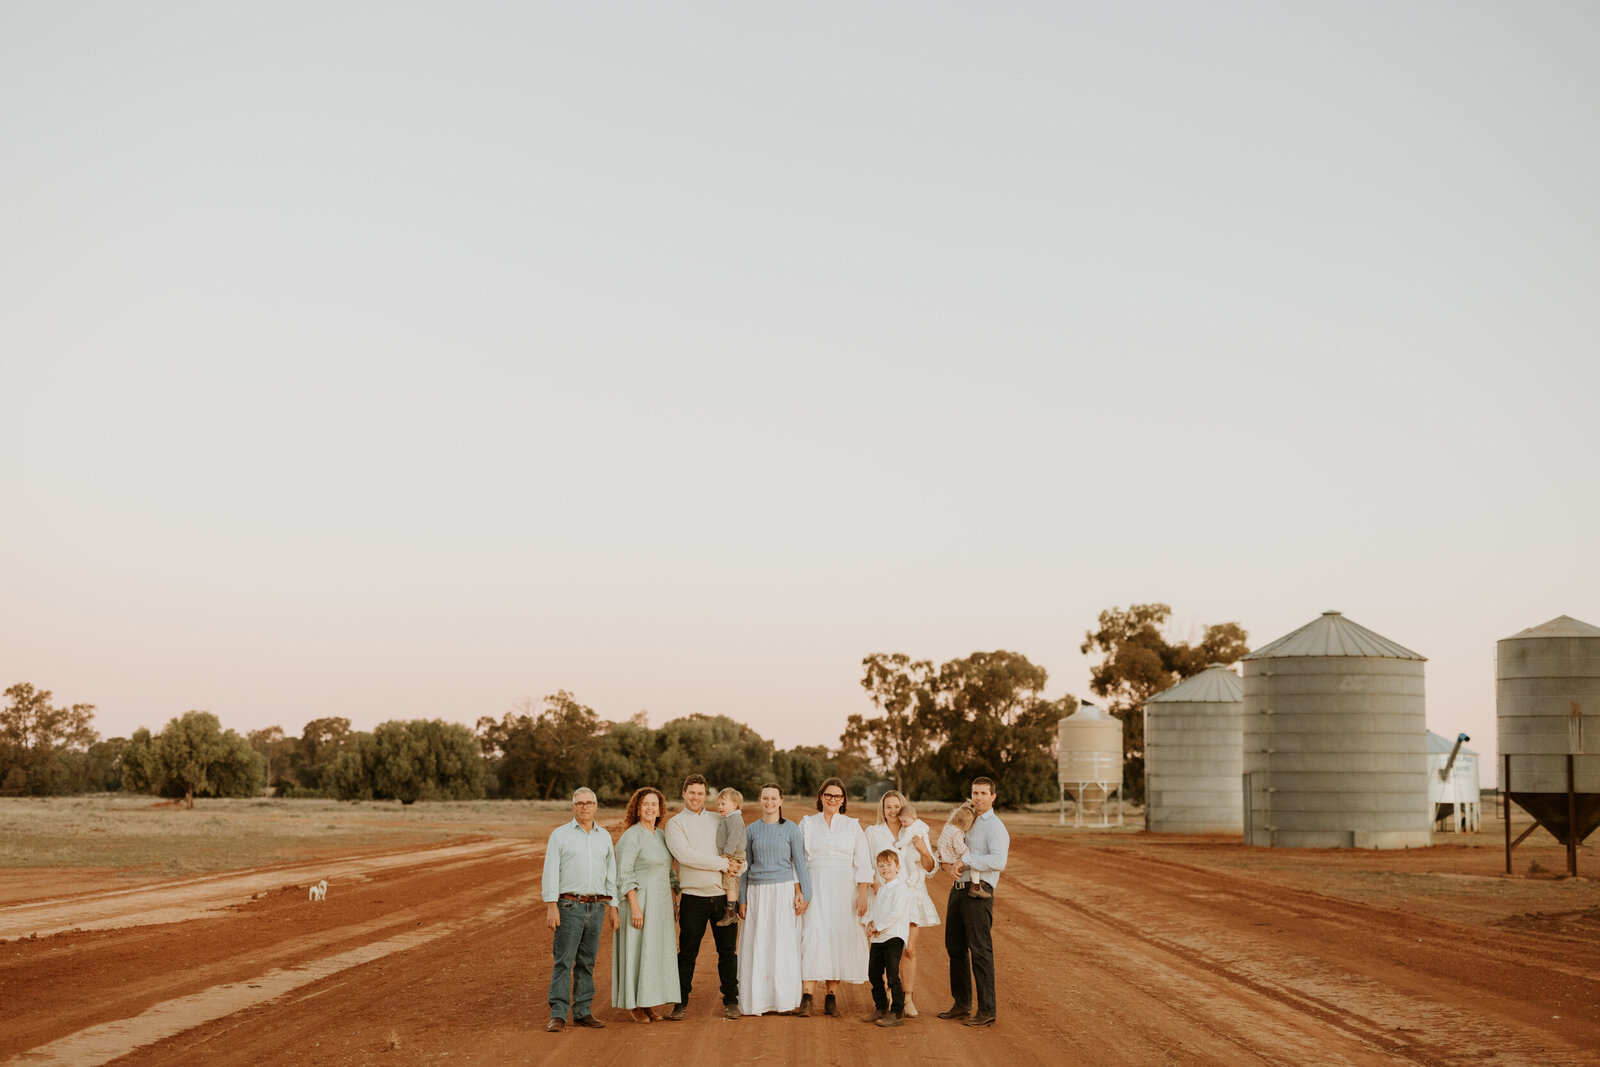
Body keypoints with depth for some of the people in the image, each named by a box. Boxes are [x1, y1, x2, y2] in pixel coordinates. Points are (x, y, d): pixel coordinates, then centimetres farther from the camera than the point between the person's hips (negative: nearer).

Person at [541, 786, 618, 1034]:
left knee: (587, 962, 7)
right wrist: (551, 906, -12)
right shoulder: (560, 834, 1)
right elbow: (551, 871, -4)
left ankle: (583, 1013, 12)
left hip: (596, 907, 4)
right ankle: (557, 1015, -6)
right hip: (569, 905, -4)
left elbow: (611, 874, 17)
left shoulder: (604, 837, 13)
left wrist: (613, 907, 11)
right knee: (563, 962, -7)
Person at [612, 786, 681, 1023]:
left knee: (657, 952, 9)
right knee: (637, 952, -3)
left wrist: (673, 903, 15)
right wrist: (635, 907, -22)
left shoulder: (661, 835, 11)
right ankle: (635, 1006, 5)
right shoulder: (631, 837, -12)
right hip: (639, 900, -8)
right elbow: (624, 875, -17)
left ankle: (647, 1004, 16)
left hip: (660, 903, 8)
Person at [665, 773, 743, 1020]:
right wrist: (723, 863, -13)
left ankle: (731, 1001, 14)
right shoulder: (675, 824, 2)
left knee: (728, 951, 5)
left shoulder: (719, 820, 14)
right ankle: (681, 1002, 13)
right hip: (693, 897, -3)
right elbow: (685, 854, -14)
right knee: (687, 952, 2)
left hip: (723, 895, 3)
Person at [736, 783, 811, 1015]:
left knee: (784, 944, -1)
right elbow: (746, 866, 11)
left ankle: (785, 1000, 7)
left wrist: (804, 895, -4)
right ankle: (757, 1001, 7)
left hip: (783, 891, -2)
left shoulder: (791, 829, 1)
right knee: (757, 946, 1)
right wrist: (742, 900, 6)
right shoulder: (751, 830, 8)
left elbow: (800, 863, 2)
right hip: (757, 893, 2)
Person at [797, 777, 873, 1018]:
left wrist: (863, 894, -3)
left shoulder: (853, 826, 9)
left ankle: (832, 997, 6)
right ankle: (807, 997, -16)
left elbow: (862, 863, 6)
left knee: (840, 938, -1)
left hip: (843, 890, 1)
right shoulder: (807, 824, 8)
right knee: (813, 936, -12)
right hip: (815, 889, -1)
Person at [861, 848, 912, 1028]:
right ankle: (881, 1009, 25)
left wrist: (878, 927, -14)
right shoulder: (881, 890, 19)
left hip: (893, 937, -9)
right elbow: (872, 910, 19)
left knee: (893, 975, -11)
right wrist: (870, 924, -2)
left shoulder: (900, 888, -9)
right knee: (874, 974, 13)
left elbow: (896, 913, -18)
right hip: (877, 939, 9)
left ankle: (897, 1013, -8)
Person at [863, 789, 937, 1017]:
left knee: (909, 949, -4)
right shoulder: (873, 833, 8)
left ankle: (908, 999, 1)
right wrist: (874, 882, -10)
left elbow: (931, 868, 8)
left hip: (910, 895, 1)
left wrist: (924, 851, -11)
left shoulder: (916, 833, 9)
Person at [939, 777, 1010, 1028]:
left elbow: (998, 861, -24)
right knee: (955, 947, 13)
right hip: (957, 890, 8)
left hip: (978, 894, -8)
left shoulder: (995, 827, -8)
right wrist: (948, 863, 0)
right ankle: (961, 1005, 25)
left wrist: (965, 862, -20)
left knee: (980, 951, -7)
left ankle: (986, 1012, -3)